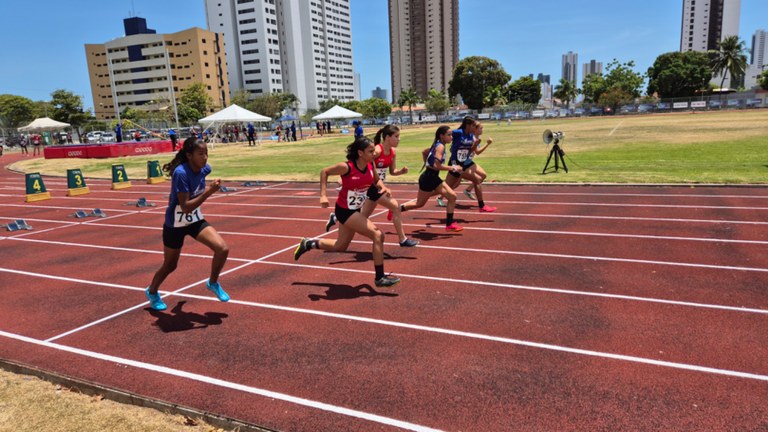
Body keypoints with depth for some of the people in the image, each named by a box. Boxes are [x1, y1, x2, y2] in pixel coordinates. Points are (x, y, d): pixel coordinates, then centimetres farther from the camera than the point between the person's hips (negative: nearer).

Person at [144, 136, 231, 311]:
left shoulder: (204, 169, -9)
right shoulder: (181, 173, -29)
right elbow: (186, 207, -34)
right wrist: (209, 192, -40)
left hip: (195, 220, 5)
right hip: (175, 224, -5)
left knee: (223, 249, -14)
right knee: (170, 266, 13)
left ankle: (213, 283, 12)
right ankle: (152, 292, 44)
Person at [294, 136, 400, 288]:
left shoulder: (370, 165, -7)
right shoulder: (347, 167, -24)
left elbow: (376, 180, 11)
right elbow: (324, 172, -12)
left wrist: (383, 187, -11)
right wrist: (323, 195, -19)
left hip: (355, 210, 8)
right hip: (345, 211, -8)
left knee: (340, 246, 20)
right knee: (377, 235, -17)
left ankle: (308, 243, 39)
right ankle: (380, 278, -8)